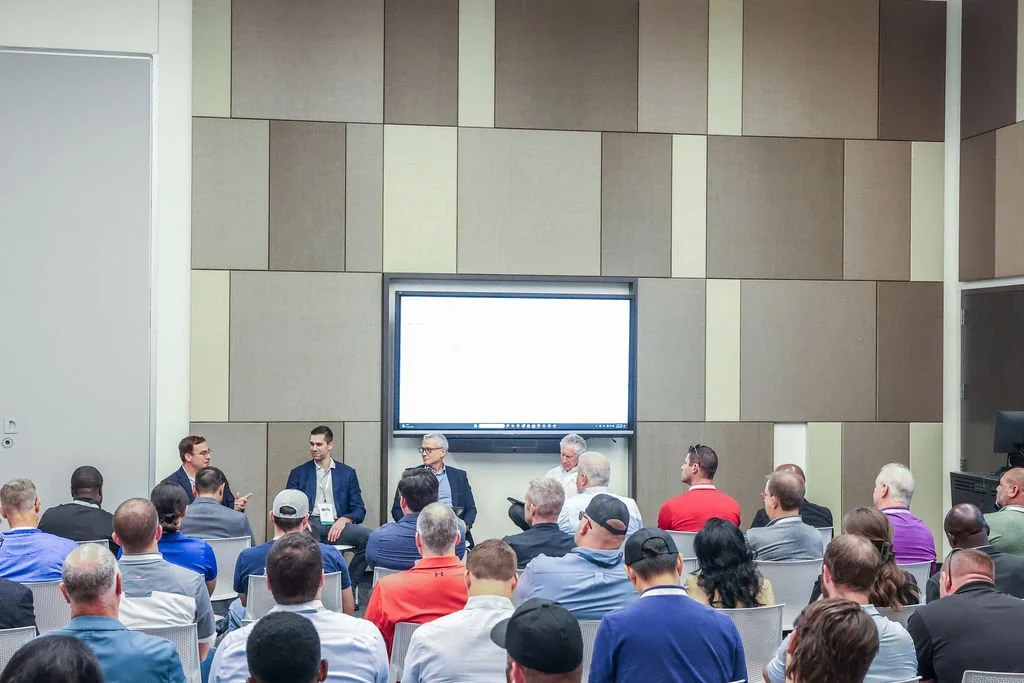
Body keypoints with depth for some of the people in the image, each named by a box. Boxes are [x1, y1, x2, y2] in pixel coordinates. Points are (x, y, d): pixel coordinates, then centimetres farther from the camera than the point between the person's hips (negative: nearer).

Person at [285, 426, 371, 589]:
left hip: (335, 526, 1)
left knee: (368, 537, -30)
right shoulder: (298, 473, 19)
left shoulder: (347, 473, 18)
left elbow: (359, 510, 15)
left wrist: (343, 520, -8)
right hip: (310, 525, -1)